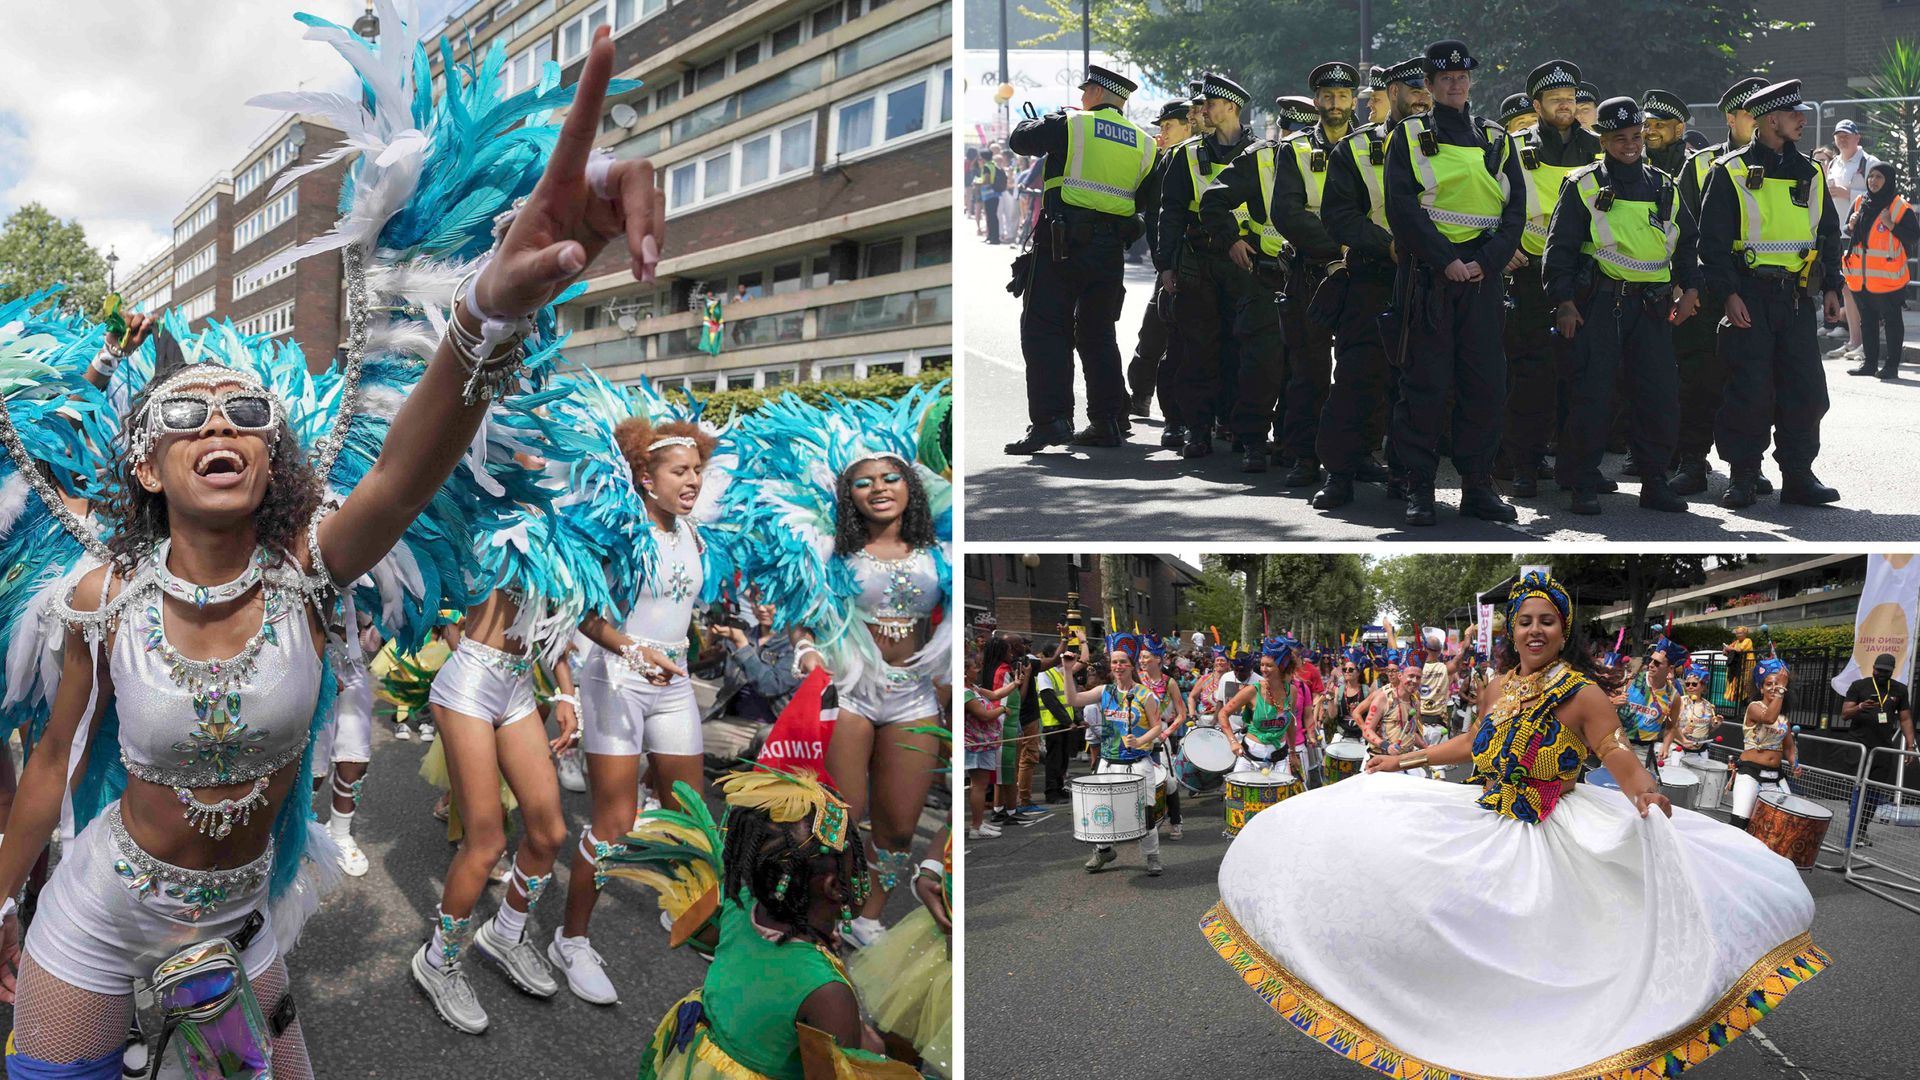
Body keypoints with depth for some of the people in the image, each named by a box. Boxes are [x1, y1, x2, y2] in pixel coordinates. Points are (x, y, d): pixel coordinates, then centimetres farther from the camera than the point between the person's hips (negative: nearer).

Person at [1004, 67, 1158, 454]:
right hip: (1111, 249, 5)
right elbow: (1146, 200, 18)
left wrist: (1048, 120, 27)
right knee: (1098, 333, 14)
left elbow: (1019, 139, 10)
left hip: (1063, 243, -5)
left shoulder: (1069, 125, -2)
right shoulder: (1143, 142, 13)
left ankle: (1051, 419, -14)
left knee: (1045, 329, -4)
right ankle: (1106, 422, 14)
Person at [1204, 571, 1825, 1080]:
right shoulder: (1498, 688, 8)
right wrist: (1406, 760, 25)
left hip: (1554, 839, -4)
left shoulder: (1583, 692, -8)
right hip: (1482, 823, 5)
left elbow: (1613, 750, -15)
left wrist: (1641, 788, -37)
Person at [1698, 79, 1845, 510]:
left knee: (1805, 388, 3)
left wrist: (1831, 287, 10)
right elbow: (1712, 239, -6)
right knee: (1748, 389, -4)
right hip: (1749, 298, -5)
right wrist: (1728, 292, -13)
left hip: (1797, 296, 5)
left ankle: (1798, 474, 12)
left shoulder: (1809, 172, 14)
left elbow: (1828, 232, 19)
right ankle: (1743, 475, 7)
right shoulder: (1732, 171, -2)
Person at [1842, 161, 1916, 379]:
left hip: (1887, 277, -5)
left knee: (1892, 321, 3)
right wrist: (1851, 225, -2)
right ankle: (1869, 363, 20)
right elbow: (1848, 232, 19)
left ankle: (1891, 365, 7)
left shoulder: (1900, 206, -6)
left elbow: (1914, 236, -7)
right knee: (1867, 321, 12)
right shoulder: (1860, 203, 9)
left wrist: (1891, 225, -19)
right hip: (1861, 277, 5)